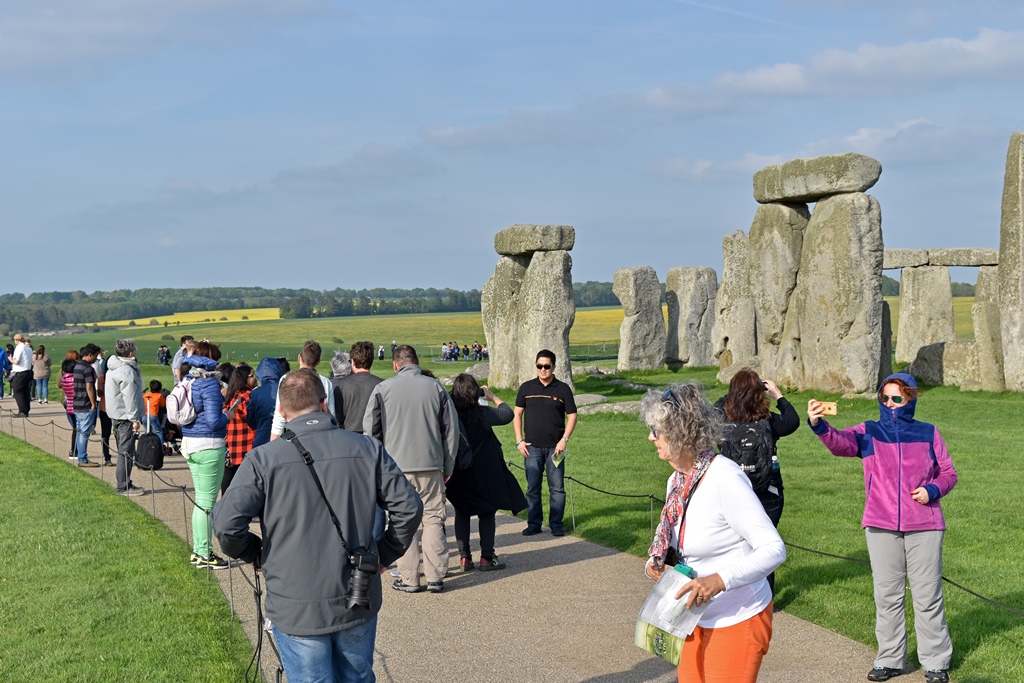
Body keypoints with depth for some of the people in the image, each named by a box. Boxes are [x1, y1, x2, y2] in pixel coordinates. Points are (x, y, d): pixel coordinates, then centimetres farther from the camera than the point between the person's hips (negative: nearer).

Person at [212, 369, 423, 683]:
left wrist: (254, 553, 5)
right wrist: (384, 554, 12)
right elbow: (408, 507, -2)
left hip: (296, 610, -2)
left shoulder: (262, 460, -10)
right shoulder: (367, 449, -3)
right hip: (358, 606, 2)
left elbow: (226, 524, -15)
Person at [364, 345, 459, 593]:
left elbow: (370, 431, 2)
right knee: (433, 519, 8)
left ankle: (409, 578, 6)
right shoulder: (436, 387, 5)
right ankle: (435, 577, 6)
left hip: (397, 466, -1)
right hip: (431, 466, 1)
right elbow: (451, 430, 8)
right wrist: (448, 466, 15)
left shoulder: (383, 389, 0)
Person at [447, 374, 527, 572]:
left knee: (461, 513, 13)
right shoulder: (482, 413, -13)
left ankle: (464, 557, 11)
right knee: (486, 513, 9)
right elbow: (508, 414, -1)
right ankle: (487, 557, 8)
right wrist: (493, 397, 10)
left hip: (458, 474, 2)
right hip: (484, 472, -2)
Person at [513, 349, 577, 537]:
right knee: (532, 488, 4)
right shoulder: (527, 388, 6)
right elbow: (517, 414, 10)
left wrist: (564, 440, -9)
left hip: (554, 447, -1)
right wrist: (519, 440, 2)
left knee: (557, 488, 1)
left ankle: (556, 524, 9)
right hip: (532, 447, 1)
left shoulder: (562, 389, 1)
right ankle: (534, 523, 13)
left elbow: (572, 416, 2)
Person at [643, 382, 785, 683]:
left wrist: (719, 580, -37)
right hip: (698, 619, 8)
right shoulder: (677, 481, 3)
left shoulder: (725, 478, -23)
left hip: (737, 621, -8)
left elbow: (774, 549, -25)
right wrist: (655, 564, -6)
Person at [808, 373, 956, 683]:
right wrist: (818, 424, -38)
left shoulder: (928, 433, 4)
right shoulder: (868, 432, 2)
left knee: (928, 596, 5)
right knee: (887, 595, 9)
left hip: (924, 527, -1)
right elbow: (840, 442, -18)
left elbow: (948, 473, 10)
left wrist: (932, 490, -11)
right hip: (881, 527, 1)